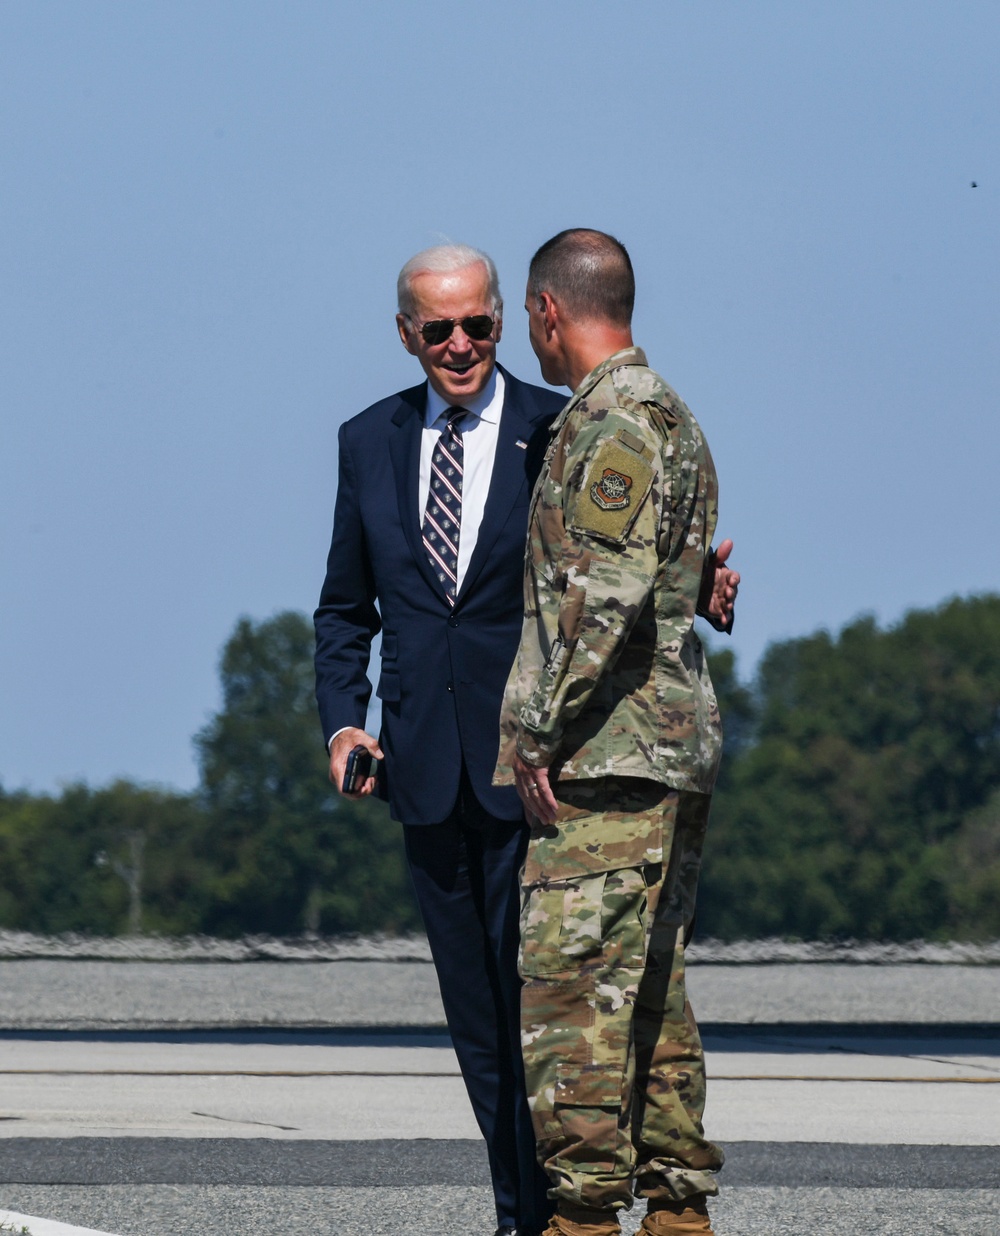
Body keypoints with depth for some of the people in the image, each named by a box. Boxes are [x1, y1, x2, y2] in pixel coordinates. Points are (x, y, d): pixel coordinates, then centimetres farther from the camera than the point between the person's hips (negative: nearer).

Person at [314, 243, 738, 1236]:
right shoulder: (370, 442, 11)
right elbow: (346, 608, 16)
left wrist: (700, 594, -18)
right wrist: (343, 720, 1)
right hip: (427, 765, 4)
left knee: (533, 988, -10)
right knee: (472, 1008, 8)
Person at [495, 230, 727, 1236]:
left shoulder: (611, 419, -11)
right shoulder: (672, 418, 21)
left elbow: (608, 592, -21)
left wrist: (540, 731, -18)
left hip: (607, 749, -10)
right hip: (679, 745, 10)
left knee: (571, 984, -10)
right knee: (650, 989, 11)